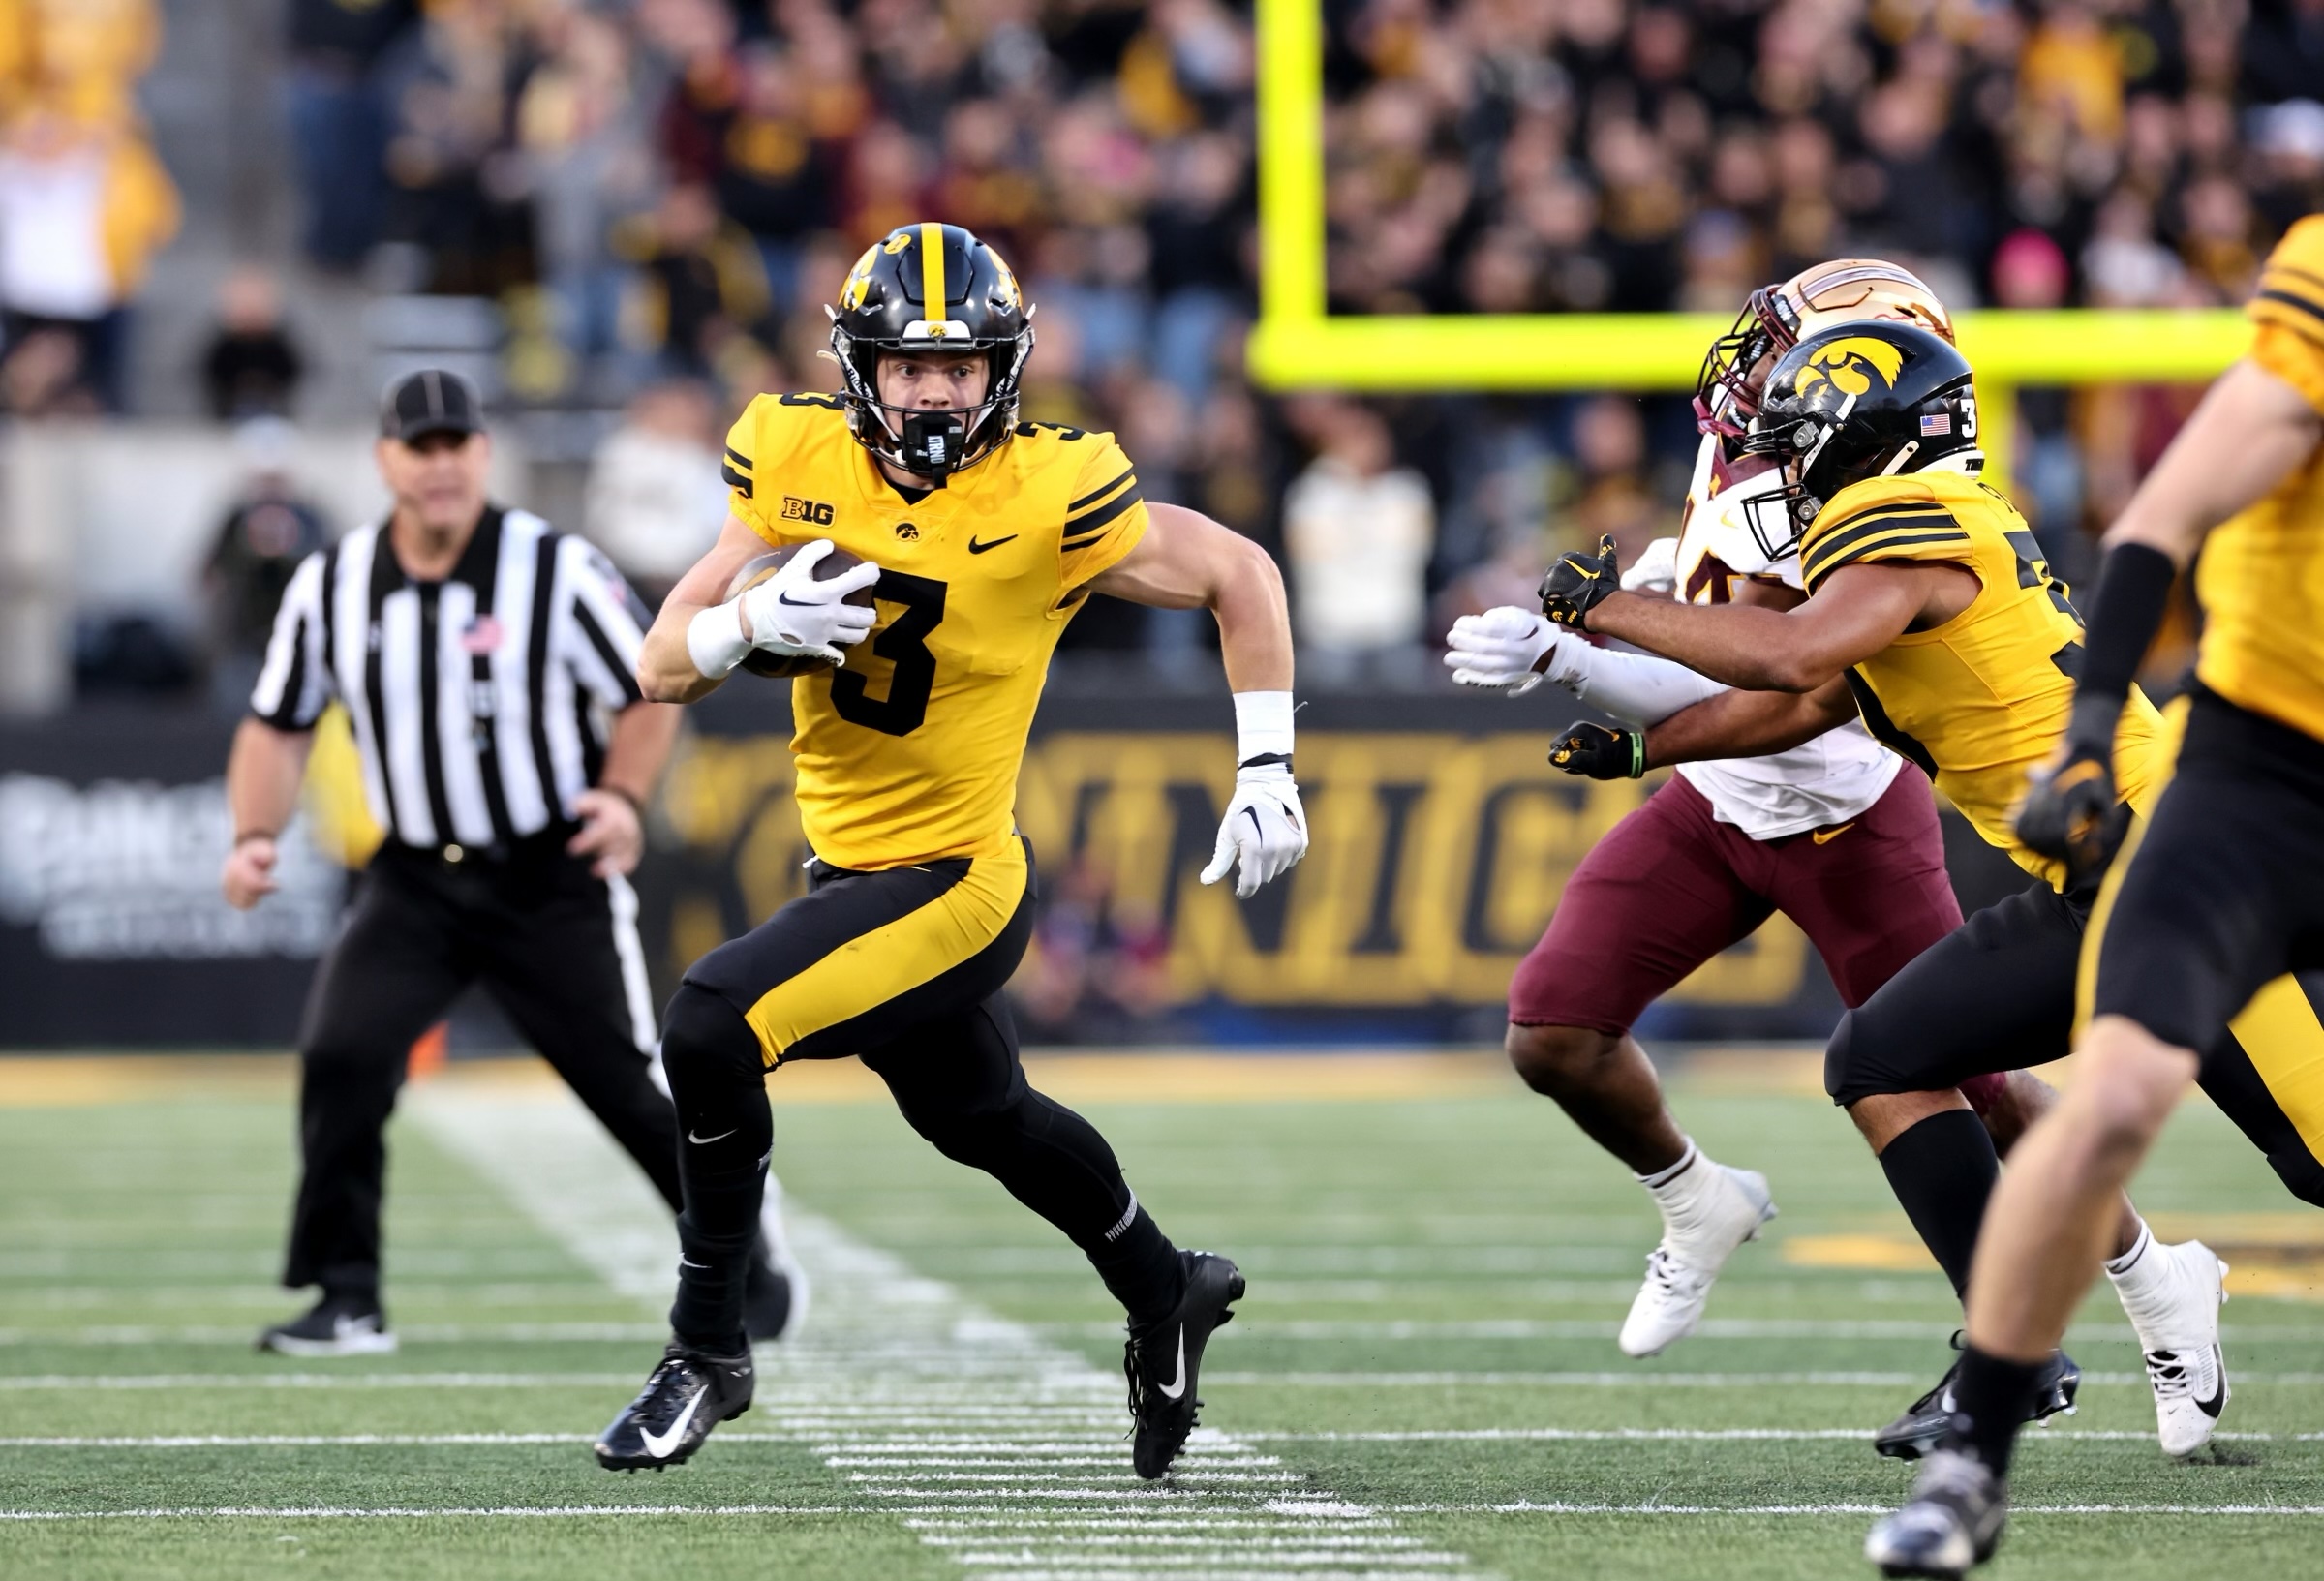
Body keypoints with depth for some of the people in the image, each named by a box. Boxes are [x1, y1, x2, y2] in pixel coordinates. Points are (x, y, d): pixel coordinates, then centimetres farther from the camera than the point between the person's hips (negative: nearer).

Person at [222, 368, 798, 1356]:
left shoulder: (558, 569, -11)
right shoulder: (330, 586, -1)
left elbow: (648, 692, -2)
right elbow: (278, 726, 9)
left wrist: (624, 795, -20)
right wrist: (254, 837, -7)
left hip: (554, 879, -3)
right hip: (415, 883, 3)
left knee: (630, 1088, 0)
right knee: (339, 1056, -17)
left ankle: (749, 1270, 21)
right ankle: (346, 1303, -7)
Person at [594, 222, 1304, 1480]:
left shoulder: (1047, 498, -19)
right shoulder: (800, 461, -6)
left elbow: (1239, 576, -5)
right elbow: (662, 669, -5)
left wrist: (1265, 772, -6)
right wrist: (756, 618, -26)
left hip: (951, 885, -7)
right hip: (849, 867, 7)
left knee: (709, 1028, -22)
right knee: (980, 1116, 26)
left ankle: (707, 1351, -5)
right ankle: (1167, 1294, 53)